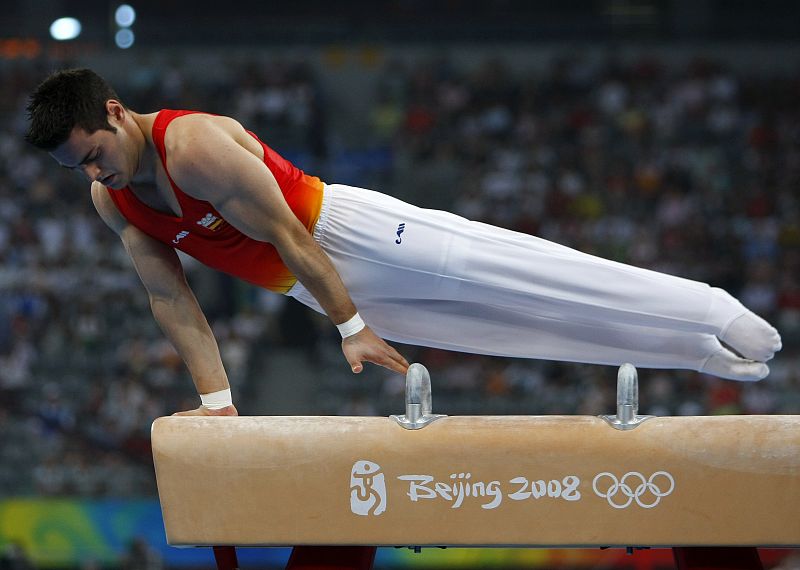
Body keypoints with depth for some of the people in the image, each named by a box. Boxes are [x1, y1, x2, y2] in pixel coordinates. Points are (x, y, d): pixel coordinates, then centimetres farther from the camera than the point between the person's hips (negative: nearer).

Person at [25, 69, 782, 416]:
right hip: (308, 286, 7)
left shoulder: (194, 146, -26)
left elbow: (286, 235, -24)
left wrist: (352, 329, -21)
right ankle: (703, 351, 12)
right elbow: (169, 298, 3)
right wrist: (215, 398, -3)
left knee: (522, 277, -13)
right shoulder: (111, 202, -2)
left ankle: (710, 317, -5)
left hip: (348, 232, -7)